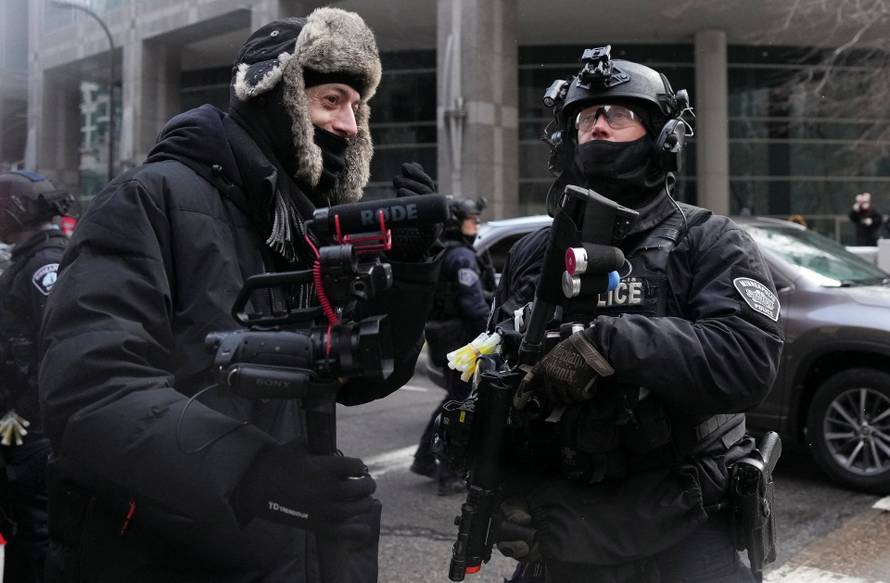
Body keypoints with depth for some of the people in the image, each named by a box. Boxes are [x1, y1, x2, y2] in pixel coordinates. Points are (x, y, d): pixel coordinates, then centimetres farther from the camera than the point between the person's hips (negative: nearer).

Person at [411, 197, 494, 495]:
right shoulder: (462, 256, -14)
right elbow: (473, 302, -21)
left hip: (441, 336, 10)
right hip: (462, 337, -10)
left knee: (456, 397, 21)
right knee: (464, 402, -3)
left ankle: (425, 458, 28)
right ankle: (450, 475, -1)